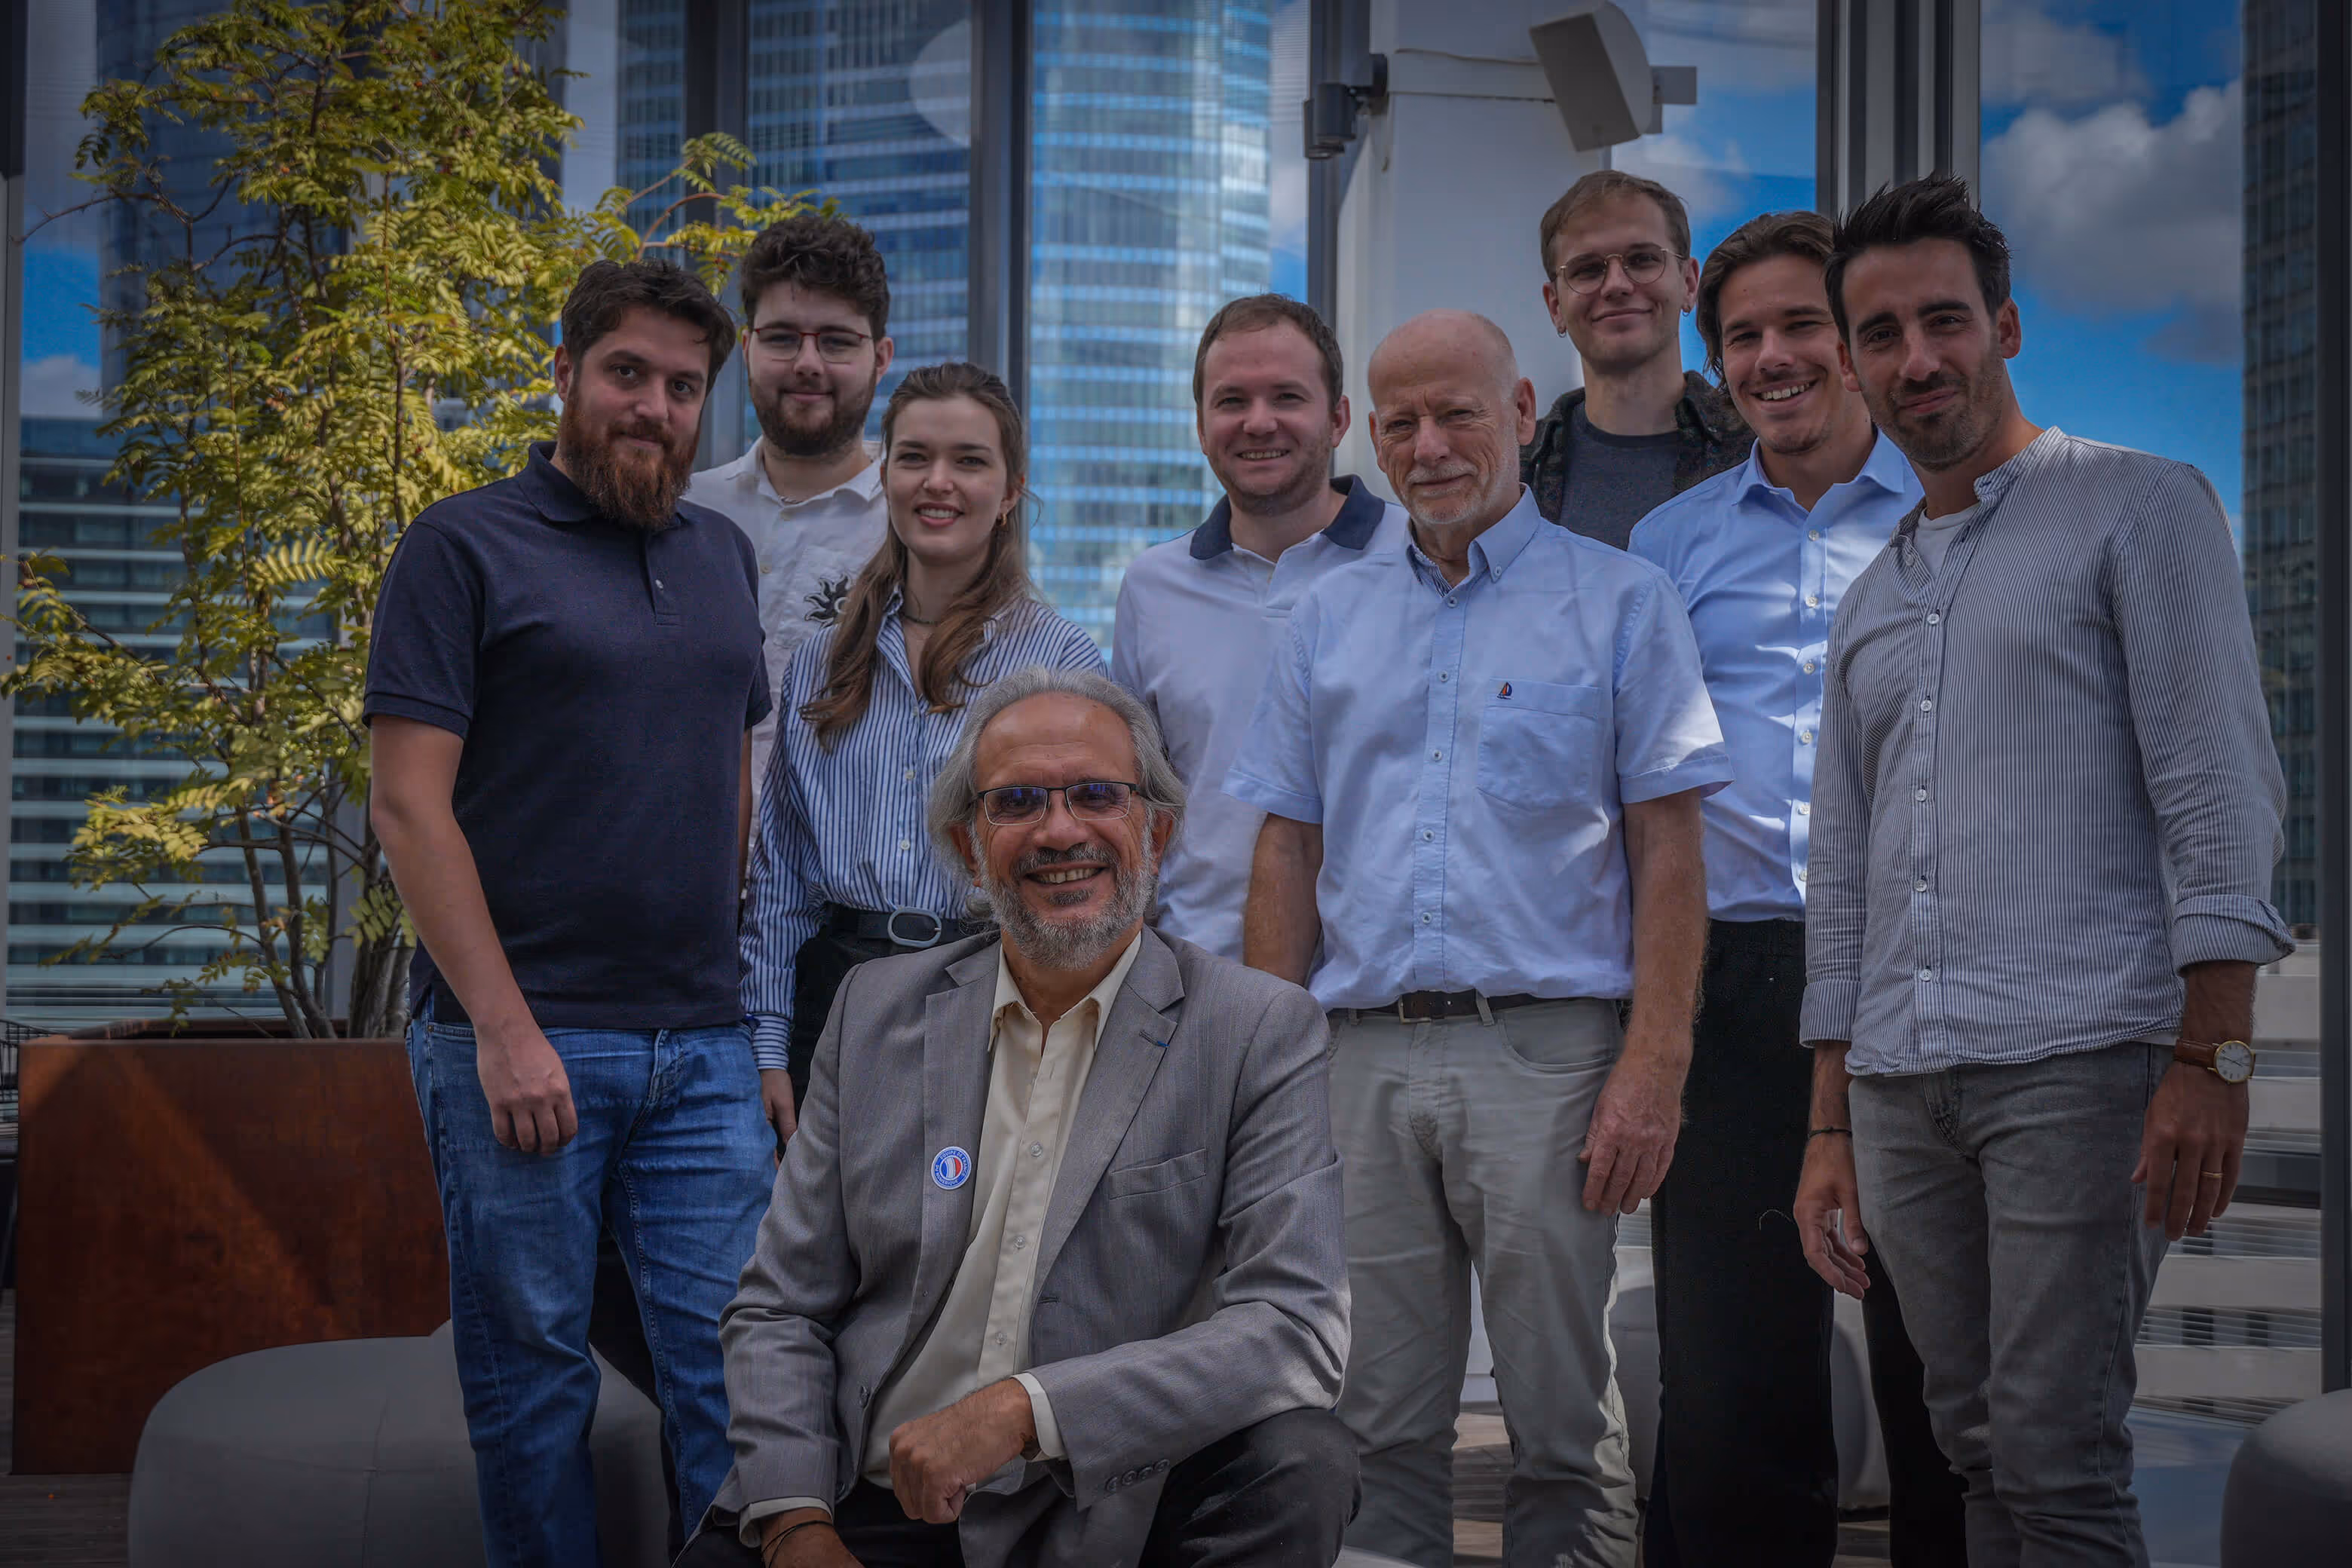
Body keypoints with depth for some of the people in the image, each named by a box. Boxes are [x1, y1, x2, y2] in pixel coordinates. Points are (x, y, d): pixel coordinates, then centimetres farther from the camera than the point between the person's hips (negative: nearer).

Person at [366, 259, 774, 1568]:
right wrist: (504, 1027, -13)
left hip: (704, 1044, 5)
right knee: (532, 1373, 4)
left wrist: (745, 979, 12)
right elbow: (408, 803, -8)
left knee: (735, 1362, 3)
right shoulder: (466, 548, -2)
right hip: (521, 1041, -4)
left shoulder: (724, 557, 16)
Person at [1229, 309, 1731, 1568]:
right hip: (1360, 1057, 4)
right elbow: (1287, 854, 15)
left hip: (1544, 1049, -3)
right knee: (1380, 1426, 7)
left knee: (1563, 1426, 0)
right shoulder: (1329, 620, 16)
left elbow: (1666, 851, -1)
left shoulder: (1618, 602, 4)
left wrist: (1654, 1066, -11)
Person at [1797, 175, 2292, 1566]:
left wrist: (2210, 1056, -15)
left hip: (2079, 1062, -6)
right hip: (1900, 1086, 6)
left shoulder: (2139, 508, 3)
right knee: (1981, 1451, 8)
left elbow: (2221, 788, -6)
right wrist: (1833, 1130, 16)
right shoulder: (1871, 605, 22)